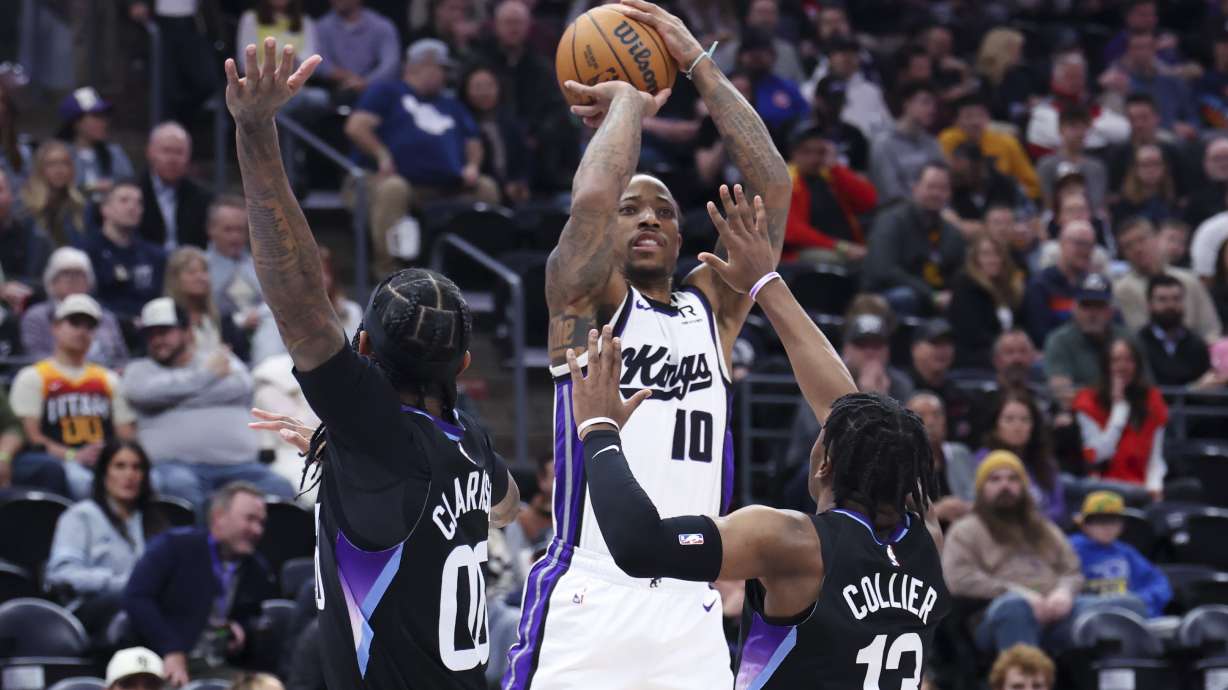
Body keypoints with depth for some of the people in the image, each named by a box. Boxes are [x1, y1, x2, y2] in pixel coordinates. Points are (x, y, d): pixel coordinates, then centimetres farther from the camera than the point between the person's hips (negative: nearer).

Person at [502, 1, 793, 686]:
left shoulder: (713, 307, 18)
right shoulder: (585, 298, 5)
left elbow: (773, 186, 10)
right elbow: (592, 199, -15)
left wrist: (699, 64, 9)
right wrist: (631, 100, 2)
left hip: (691, 610, 5)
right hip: (589, 597, -5)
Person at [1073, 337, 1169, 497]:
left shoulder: (1151, 399, 11)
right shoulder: (1089, 401, 2)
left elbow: (1156, 455, 8)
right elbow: (1100, 454, -8)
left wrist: (1154, 486, -11)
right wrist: (1119, 405, -7)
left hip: (1140, 488, 3)